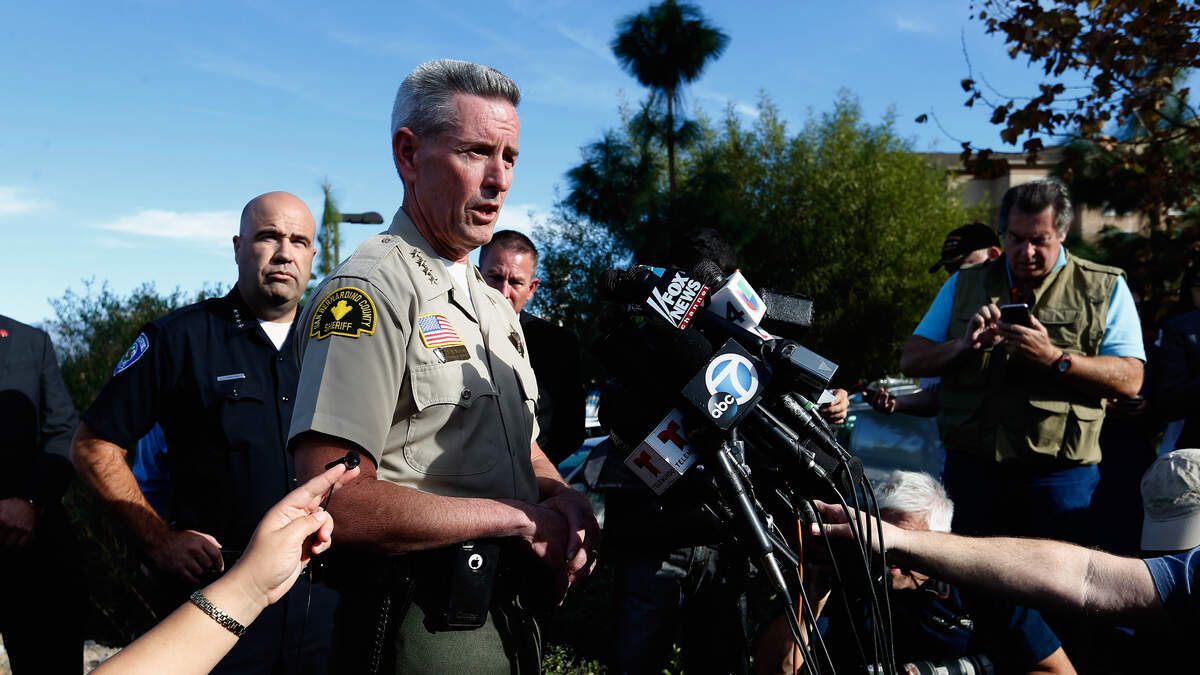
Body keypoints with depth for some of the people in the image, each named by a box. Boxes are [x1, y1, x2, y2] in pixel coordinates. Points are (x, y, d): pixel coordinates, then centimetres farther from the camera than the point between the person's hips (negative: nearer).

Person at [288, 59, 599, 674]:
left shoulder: (497, 307, 14)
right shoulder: (369, 288, -16)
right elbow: (337, 501, -26)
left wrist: (562, 498, -1)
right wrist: (518, 519, -16)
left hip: (510, 617, 8)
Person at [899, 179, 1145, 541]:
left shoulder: (1104, 288, 6)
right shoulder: (965, 284, 12)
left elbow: (1129, 379, -4)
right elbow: (911, 360, 6)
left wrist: (1055, 359, -19)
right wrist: (964, 345, -12)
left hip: (1058, 474, -1)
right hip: (971, 467, 2)